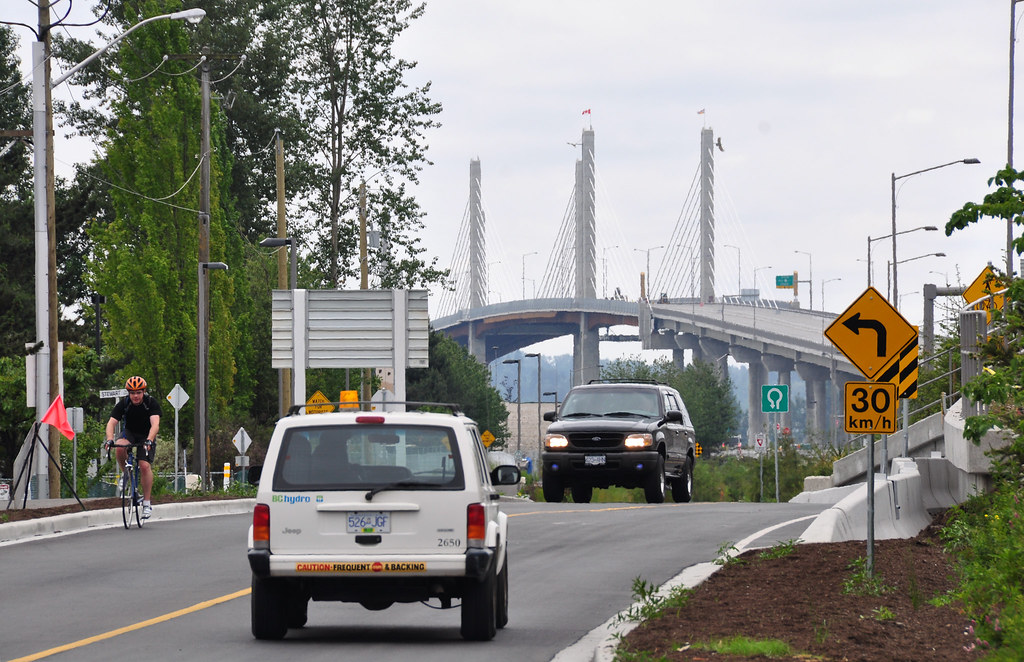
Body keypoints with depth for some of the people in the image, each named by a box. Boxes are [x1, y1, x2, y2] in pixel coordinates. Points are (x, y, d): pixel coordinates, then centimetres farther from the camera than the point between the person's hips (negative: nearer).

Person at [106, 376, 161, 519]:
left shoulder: (151, 403, -21)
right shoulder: (123, 403, -17)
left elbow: (155, 424, -34)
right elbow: (111, 423, -24)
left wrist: (149, 440, -51)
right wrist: (109, 439, -43)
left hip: (146, 436, -2)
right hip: (129, 432, 2)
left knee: (145, 465, -21)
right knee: (120, 448, -33)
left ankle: (147, 503, -13)